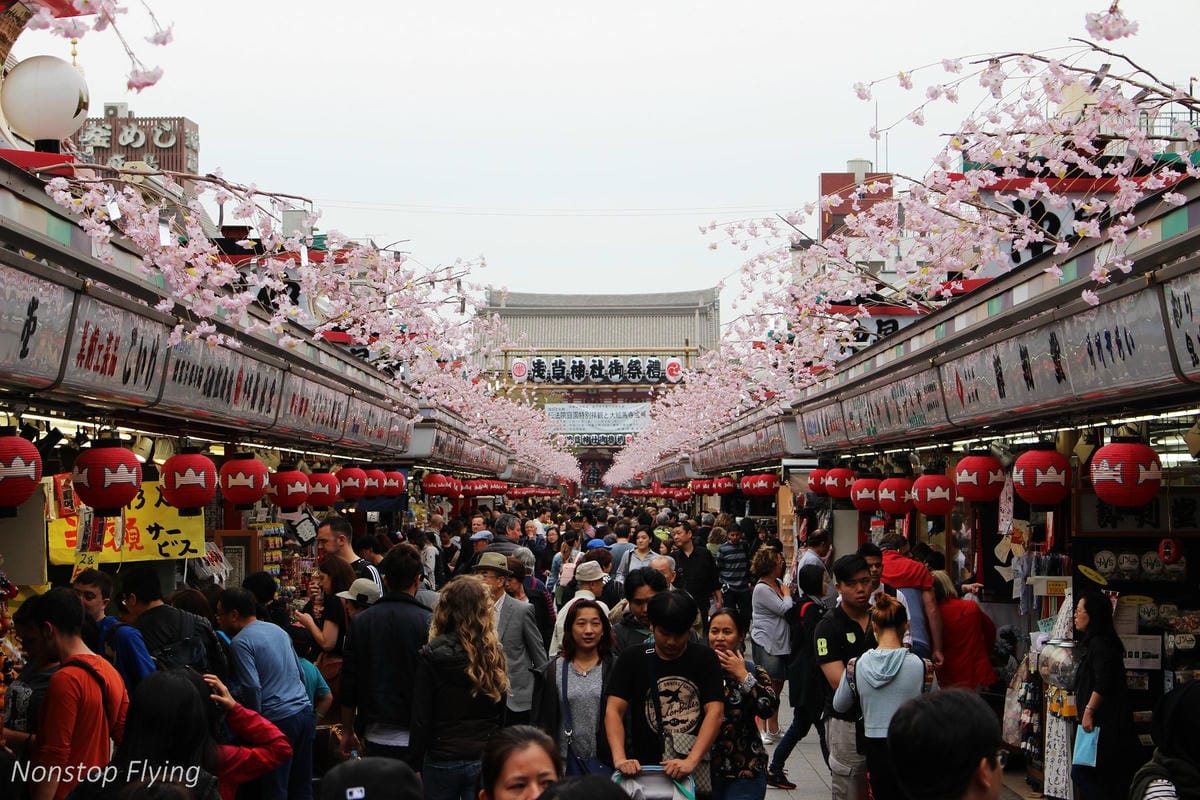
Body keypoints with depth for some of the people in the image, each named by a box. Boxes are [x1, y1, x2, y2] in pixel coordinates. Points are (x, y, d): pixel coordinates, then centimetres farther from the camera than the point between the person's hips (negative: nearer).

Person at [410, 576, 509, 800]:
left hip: (442, 761, -2)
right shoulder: (495, 653, -3)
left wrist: (414, 764, -1)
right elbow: (502, 714, 4)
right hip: (487, 760, 2)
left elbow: (421, 718, -9)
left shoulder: (432, 655, -11)